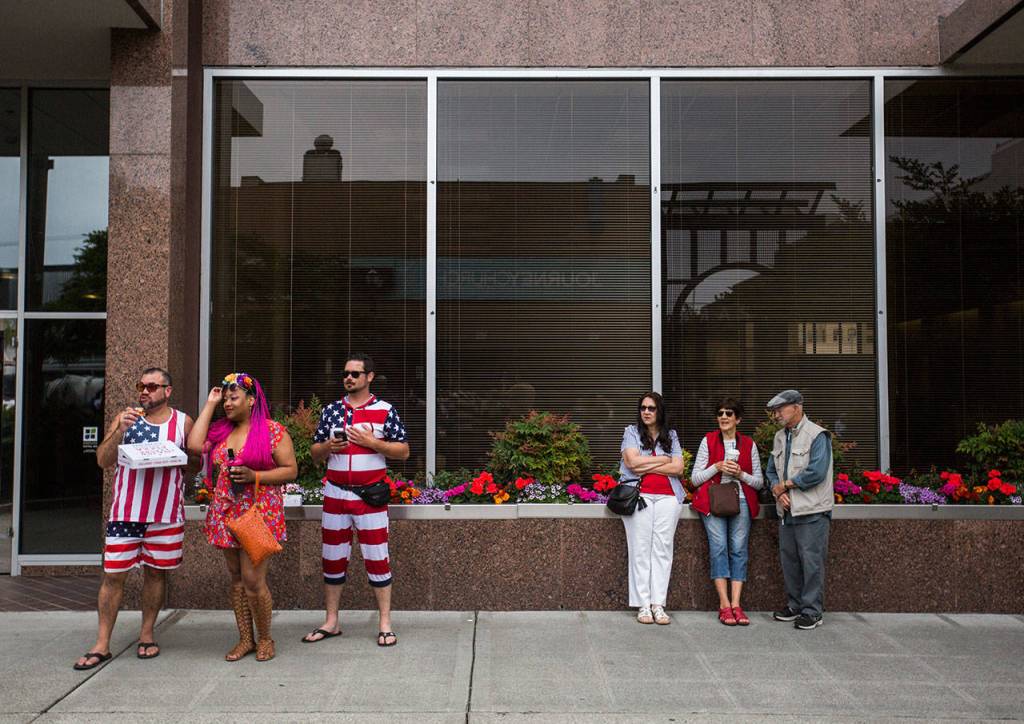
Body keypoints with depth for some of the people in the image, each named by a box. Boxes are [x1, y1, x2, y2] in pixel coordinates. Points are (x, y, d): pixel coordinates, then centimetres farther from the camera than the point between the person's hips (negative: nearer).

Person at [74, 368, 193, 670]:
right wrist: (121, 430, -15)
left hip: (166, 512, 0)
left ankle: (146, 635, 24)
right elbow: (103, 460, 0)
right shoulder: (125, 418, 6)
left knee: (156, 573, 9)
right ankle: (102, 645, 9)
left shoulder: (183, 422, 4)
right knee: (113, 574, 0)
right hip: (125, 511, 0)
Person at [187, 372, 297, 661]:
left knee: (253, 580, -7)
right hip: (226, 514, 6)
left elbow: (291, 470, -5)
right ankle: (245, 639, 21)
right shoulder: (220, 430, 13)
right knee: (236, 578, 10)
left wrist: (254, 476, -18)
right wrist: (209, 405, 2)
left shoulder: (273, 430, -4)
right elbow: (195, 445, -5)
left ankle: (265, 638, 13)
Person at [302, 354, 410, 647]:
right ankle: (331, 622, 20)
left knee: (377, 559, -1)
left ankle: (385, 624, 8)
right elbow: (314, 452, 14)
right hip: (335, 494, 4)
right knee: (332, 559, 9)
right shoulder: (331, 410, 9)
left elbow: (403, 451, -2)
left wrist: (370, 442, -14)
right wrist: (328, 446, -8)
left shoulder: (385, 410, -1)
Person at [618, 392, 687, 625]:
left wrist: (647, 467, -6)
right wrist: (664, 459, 0)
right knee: (640, 550, -4)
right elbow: (633, 461, -7)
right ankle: (643, 605, -1)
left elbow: (678, 468, 2)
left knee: (663, 549, -2)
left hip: (667, 497, 2)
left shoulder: (671, 436, 14)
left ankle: (658, 604, 1)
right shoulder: (632, 432, 9)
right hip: (638, 496, -2)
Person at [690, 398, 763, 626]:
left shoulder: (749, 445, 12)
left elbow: (759, 482, 12)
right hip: (714, 501, -1)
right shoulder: (708, 441, 9)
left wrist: (741, 474, -6)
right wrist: (717, 466, -9)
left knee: (739, 549, -6)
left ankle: (736, 604, -5)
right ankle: (724, 605, -8)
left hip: (741, 502, 2)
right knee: (719, 547, -11)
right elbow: (695, 478, 5)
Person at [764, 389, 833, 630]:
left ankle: (812, 612, 4)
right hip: (787, 511, 8)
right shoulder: (780, 437, 15)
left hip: (811, 511, -8)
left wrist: (785, 484, -10)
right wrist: (778, 490, -4)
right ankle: (795, 606, 24)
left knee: (811, 561, -3)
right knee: (789, 560, 13)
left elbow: (816, 473, -20)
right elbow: (771, 470, 16)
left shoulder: (817, 436, -10)